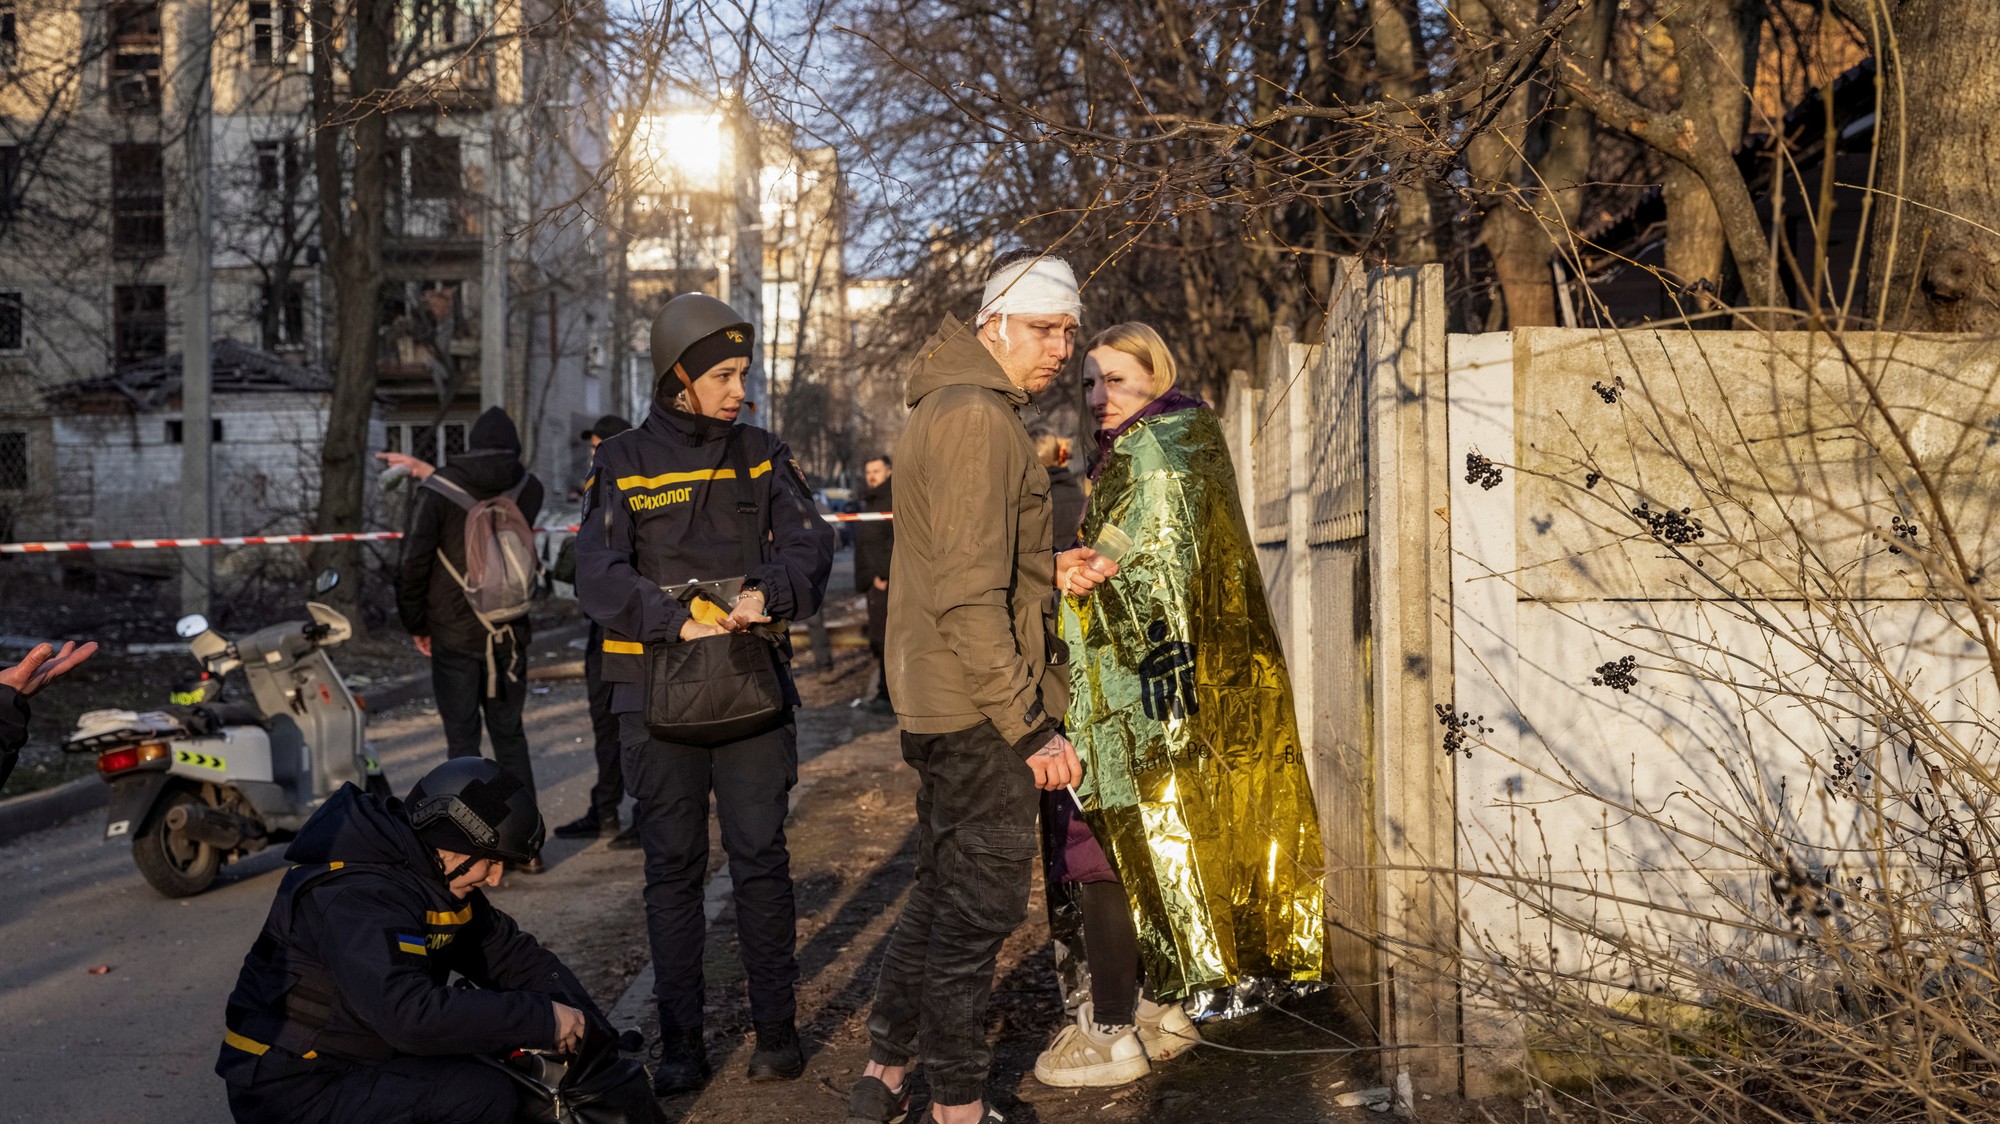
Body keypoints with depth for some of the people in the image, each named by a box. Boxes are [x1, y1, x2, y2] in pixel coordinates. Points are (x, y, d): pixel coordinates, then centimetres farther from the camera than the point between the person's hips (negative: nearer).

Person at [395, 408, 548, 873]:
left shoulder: (438, 490, -7)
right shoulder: (528, 487, 3)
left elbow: (413, 562, -8)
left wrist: (417, 624, 5)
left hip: (455, 637, -3)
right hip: (511, 635, 3)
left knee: (463, 741, 2)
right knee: (510, 735, 14)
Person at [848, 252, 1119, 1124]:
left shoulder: (959, 406, 16)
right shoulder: (977, 417, -17)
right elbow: (967, 596, -24)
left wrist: (1049, 567, 8)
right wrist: (1030, 726, -22)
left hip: (942, 706, 11)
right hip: (978, 706, -11)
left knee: (941, 891, 19)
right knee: (978, 907, 1)